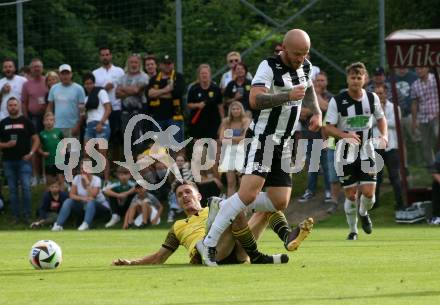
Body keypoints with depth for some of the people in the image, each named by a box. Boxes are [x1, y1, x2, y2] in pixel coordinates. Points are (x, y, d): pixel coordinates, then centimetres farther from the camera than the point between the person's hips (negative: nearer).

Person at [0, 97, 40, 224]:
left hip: (24, 160, -2)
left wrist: (31, 153, -9)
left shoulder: (26, 122, 5)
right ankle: (15, 216, 9)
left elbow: (36, 139, 4)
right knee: (12, 189, 4)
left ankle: (27, 215, -2)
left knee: (26, 187, -9)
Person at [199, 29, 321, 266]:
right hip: (262, 138, -8)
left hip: (283, 144, 8)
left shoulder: (305, 67, 10)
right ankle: (210, 242, -17)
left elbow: (309, 90, 32)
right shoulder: (269, 67, -15)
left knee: (280, 202, 0)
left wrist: (317, 112, 15)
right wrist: (288, 96, -37)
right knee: (249, 194, -23)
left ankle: (225, 209, 16)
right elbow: (255, 100, -29)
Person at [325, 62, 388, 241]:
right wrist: (345, 135, -28)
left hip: (366, 151, 2)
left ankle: (364, 213, 28)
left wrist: (384, 135, -3)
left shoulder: (372, 98, 0)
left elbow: (380, 118, 16)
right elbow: (328, 127, -11)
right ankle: (353, 230, 19)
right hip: (345, 154, -2)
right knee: (350, 194, -1)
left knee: (368, 192, -8)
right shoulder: (337, 101, -10)